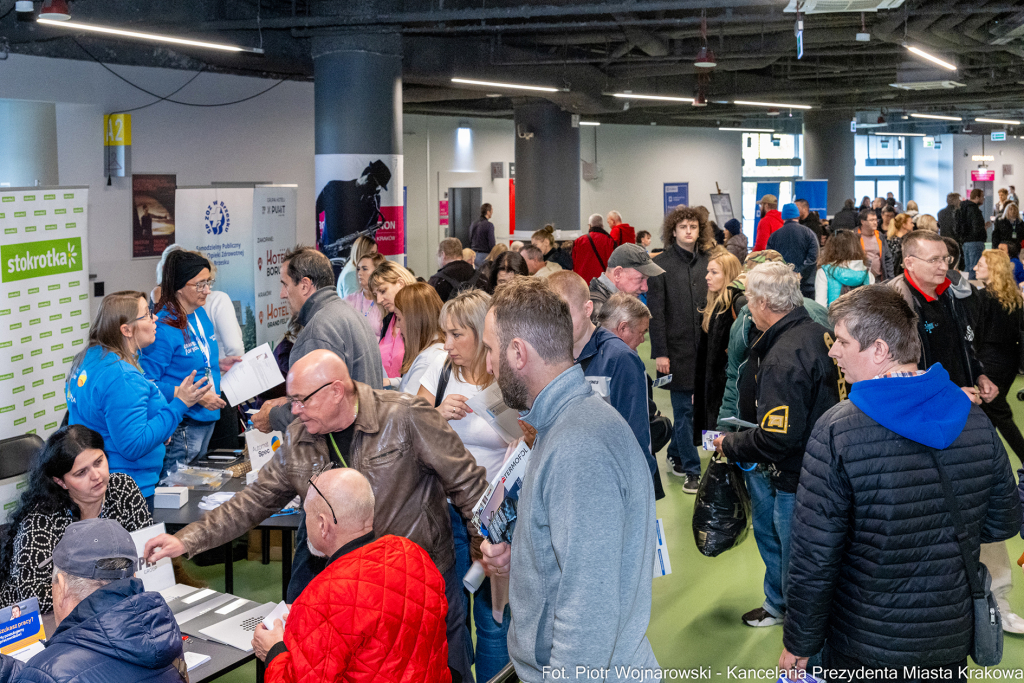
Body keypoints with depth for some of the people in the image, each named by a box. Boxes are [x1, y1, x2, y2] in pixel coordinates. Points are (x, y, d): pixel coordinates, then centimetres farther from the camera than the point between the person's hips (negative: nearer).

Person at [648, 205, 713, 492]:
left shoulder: (708, 261, 7)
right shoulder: (662, 264, -3)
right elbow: (655, 312, -5)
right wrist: (660, 352, -10)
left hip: (704, 346, 3)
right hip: (677, 347, -3)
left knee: (686, 406, 10)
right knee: (684, 409, 0)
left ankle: (675, 454, 30)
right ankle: (691, 470, 5)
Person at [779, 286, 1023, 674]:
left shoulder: (836, 431, -23)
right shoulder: (974, 420, -8)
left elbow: (813, 558, -21)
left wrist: (799, 644, -8)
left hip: (865, 649, -4)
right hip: (953, 642, 4)